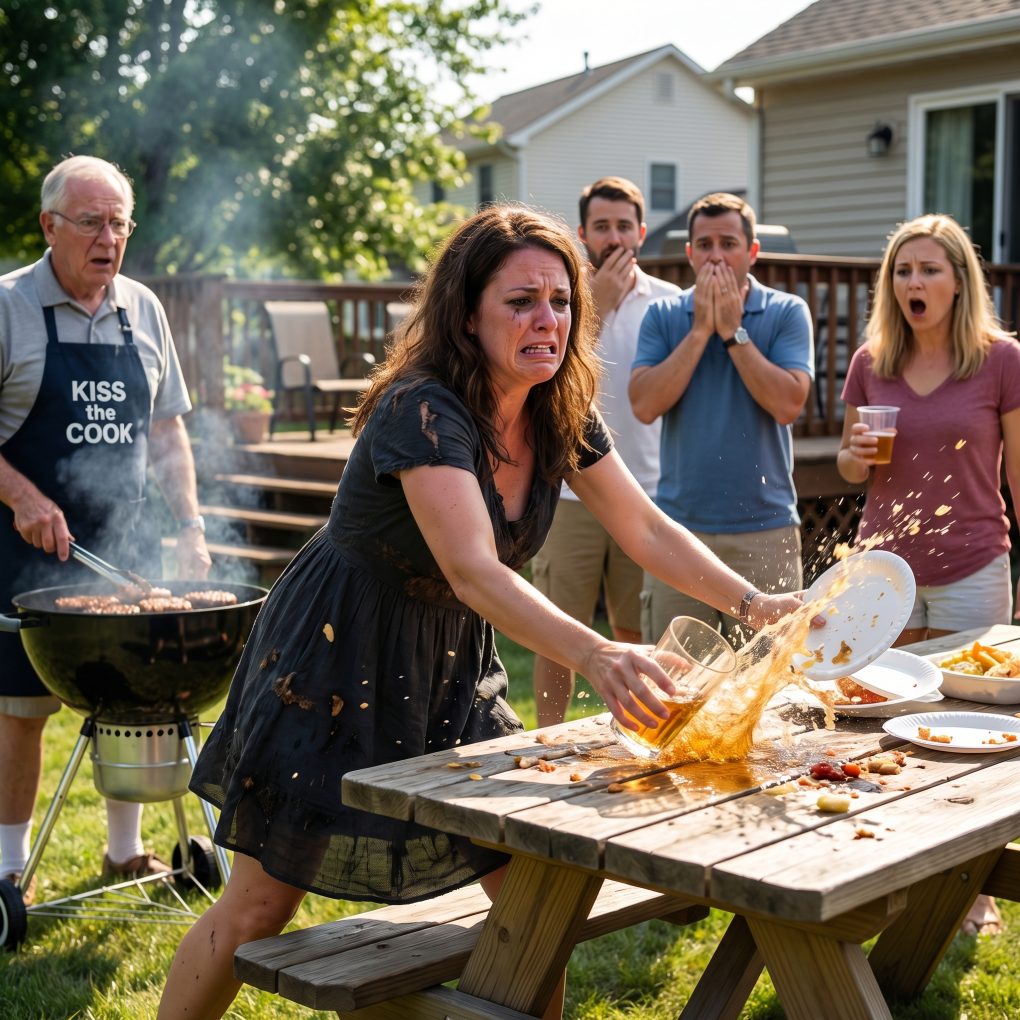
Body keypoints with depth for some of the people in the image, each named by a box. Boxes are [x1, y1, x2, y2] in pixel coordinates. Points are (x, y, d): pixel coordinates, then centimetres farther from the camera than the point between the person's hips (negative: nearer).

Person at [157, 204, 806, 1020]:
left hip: (451, 662, 7)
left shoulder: (563, 417, -4)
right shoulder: (421, 412, -27)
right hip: (338, 657, -7)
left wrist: (752, 603, -15)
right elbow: (474, 571, -39)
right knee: (261, 905, 1)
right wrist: (593, 655, -53)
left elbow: (648, 530, -1)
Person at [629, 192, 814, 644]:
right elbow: (644, 406, -8)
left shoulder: (787, 312, 1)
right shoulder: (663, 315, 5)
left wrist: (733, 331, -11)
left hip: (765, 527, -1)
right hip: (679, 526, 2)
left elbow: (788, 404, -13)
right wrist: (700, 330, -9)